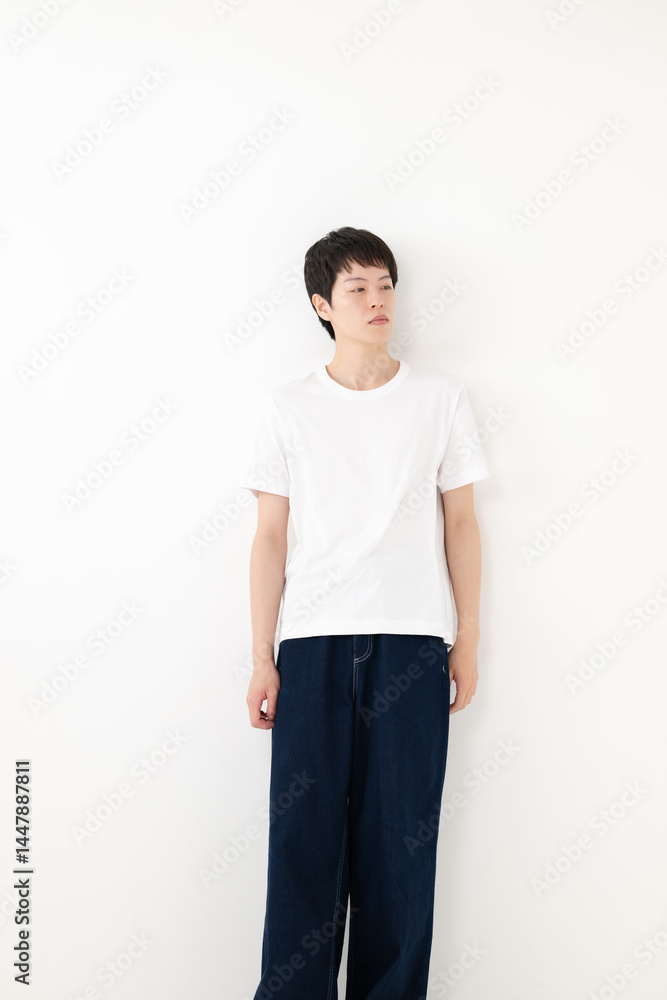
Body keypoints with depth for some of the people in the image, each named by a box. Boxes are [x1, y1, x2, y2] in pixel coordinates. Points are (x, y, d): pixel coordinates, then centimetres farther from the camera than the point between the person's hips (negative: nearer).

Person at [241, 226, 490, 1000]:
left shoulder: (440, 396, 7)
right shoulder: (288, 408, 6)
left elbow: (460, 523, 9)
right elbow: (270, 536, 6)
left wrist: (468, 639, 6)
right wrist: (262, 659, 2)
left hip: (413, 643, 0)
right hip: (313, 642, 0)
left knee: (401, 835, 3)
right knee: (305, 831, 0)